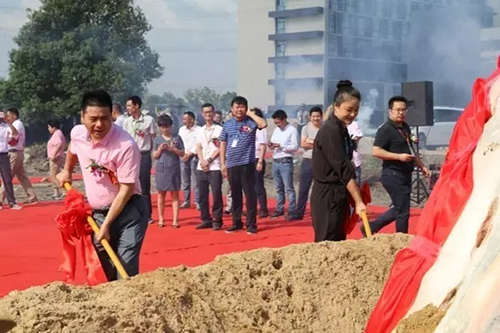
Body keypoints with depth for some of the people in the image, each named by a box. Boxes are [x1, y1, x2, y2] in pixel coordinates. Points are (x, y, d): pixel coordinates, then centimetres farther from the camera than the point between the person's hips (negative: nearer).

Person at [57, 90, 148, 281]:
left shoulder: (126, 145, -25)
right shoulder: (77, 134, -6)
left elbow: (126, 189, -22)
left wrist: (106, 225, -21)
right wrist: (66, 171, 35)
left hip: (128, 211, -6)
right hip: (97, 213, 6)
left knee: (126, 270, -15)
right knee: (107, 272, 14)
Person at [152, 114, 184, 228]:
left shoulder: (177, 138, 4)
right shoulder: (157, 140, 6)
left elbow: (182, 153, 3)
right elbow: (154, 156, 5)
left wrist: (173, 149, -13)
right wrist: (160, 148, -11)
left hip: (174, 170, -1)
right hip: (161, 170, 1)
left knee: (174, 195, 1)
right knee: (161, 195, 6)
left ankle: (175, 220, 1)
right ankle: (161, 219, 13)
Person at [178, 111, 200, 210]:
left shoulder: (198, 130, -5)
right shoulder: (181, 129, 12)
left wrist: (189, 154, -11)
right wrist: (183, 154, -4)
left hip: (194, 157, -5)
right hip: (183, 157, 5)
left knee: (195, 181, -8)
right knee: (185, 181, 8)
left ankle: (197, 202, -5)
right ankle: (186, 201, 14)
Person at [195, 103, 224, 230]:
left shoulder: (219, 129, 0)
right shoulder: (200, 130, 14)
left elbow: (221, 148, -5)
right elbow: (198, 148, 9)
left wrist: (209, 160, -10)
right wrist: (202, 161, -7)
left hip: (215, 167, -5)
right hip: (201, 167, 5)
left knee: (216, 194, -6)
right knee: (202, 195, 5)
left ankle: (217, 221, 0)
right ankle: (206, 220, 14)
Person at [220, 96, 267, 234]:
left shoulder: (250, 122, -1)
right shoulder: (228, 124, 9)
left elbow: (263, 124, -22)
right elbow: (223, 144, 12)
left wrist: (251, 114, -11)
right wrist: (223, 163, 6)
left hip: (247, 163, -4)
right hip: (232, 164, 4)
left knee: (250, 194, -2)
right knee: (235, 195, 11)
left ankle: (251, 224, 3)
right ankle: (237, 223, 19)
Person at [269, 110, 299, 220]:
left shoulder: (292, 130, -7)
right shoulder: (276, 130, 14)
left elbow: (295, 147, -12)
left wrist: (280, 145, -17)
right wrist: (271, 145, -5)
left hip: (286, 162, -7)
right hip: (275, 162, 7)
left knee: (288, 188, -6)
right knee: (278, 188, 13)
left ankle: (292, 212, -5)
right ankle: (280, 209, 20)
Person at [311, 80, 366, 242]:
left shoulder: (341, 129, 13)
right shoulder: (330, 131, -16)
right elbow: (344, 169, -20)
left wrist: (356, 198, 13)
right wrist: (358, 201, -22)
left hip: (338, 195, 9)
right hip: (327, 196, -9)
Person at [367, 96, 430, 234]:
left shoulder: (405, 128, 15)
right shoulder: (386, 129, -12)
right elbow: (376, 151, -21)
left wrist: (422, 166, 20)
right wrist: (399, 157, -23)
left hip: (405, 175, 9)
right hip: (393, 175, -9)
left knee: (399, 209, 16)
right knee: (403, 211, -4)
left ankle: (371, 227, 24)